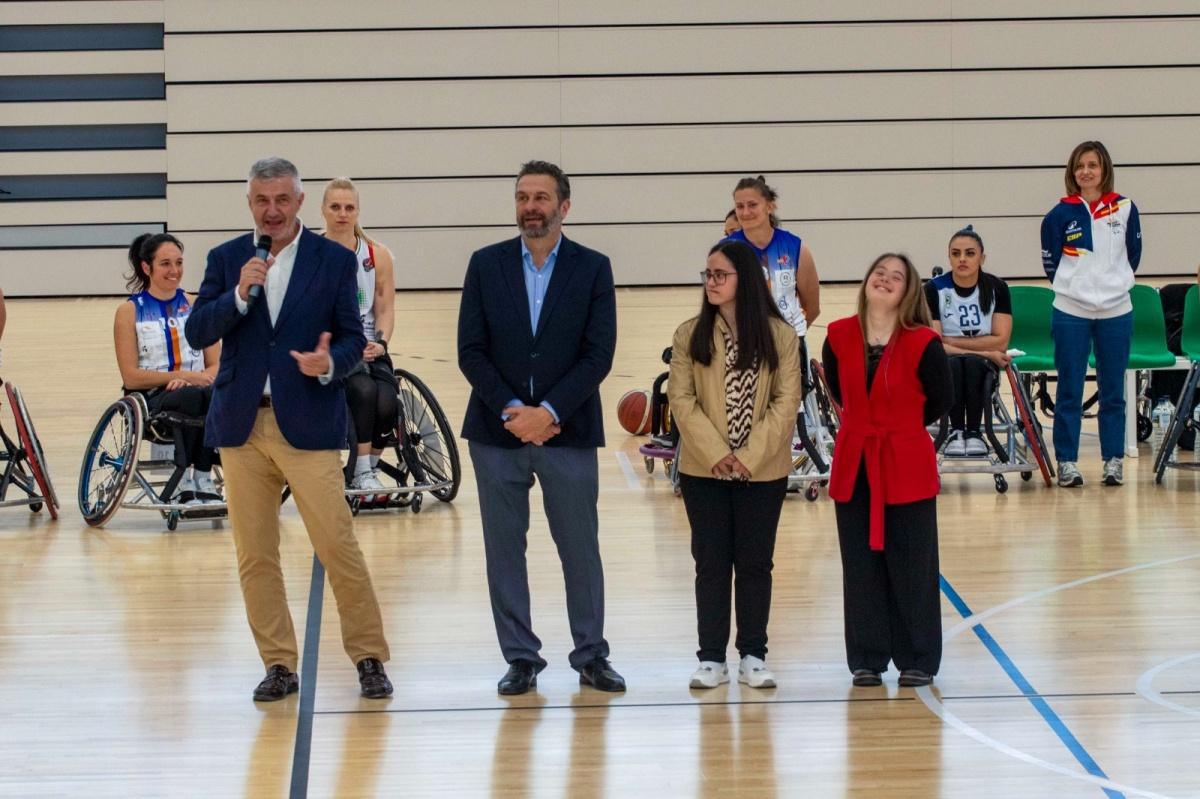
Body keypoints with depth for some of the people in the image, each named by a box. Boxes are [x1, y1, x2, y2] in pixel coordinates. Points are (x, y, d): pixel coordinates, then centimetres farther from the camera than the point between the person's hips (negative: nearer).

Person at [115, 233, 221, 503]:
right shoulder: (130, 311, 5)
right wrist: (181, 375, -14)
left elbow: (216, 366, 10)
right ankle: (183, 481, -27)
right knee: (193, 397, -37)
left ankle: (202, 480, -26)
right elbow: (131, 377, -3)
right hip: (151, 400, -3)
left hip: (196, 391, 3)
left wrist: (200, 377, -14)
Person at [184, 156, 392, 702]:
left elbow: (353, 337, 3)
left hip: (308, 425, -3)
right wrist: (239, 294, -16)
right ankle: (279, 666, 14)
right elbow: (197, 334, -1)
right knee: (254, 555, 5)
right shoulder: (226, 260, 8)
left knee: (338, 546, -7)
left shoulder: (334, 260, 3)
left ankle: (369, 658, 5)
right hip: (242, 425, 3)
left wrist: (331, 362, -19)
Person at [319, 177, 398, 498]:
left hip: (369, 348, 3)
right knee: (364, 390, -32)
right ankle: (362, 472, -19)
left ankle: (370, 467, 0)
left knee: (387, 403, -26)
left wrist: (380, 342, -14)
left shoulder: (378, 255, 8)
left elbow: (385, 308, 6)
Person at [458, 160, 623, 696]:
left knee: (581, 548, 3)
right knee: (504, 549, 4)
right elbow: (471, 351, 0)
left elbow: (598, 354, -5)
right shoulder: (486, 265, 5)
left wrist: (548, 412, -14)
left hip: (568, 430, -1)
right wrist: (513, 410, -12)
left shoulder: (593, 268, 2)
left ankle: (591, 657, 14)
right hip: (497, 431, 1)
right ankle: (520, 659, 12)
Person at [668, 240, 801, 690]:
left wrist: (750, 456, -13)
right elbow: (681, 399, -4)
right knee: (711, 563, 4)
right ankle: (711, 659, 9)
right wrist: (716, 453, -14)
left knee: (755, 563, 5)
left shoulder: (778, 335, -2)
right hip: (704, 471, 1)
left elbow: (787, 400, -5)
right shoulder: (690, 336, 1)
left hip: (763, 470, -1)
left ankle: (753, 657, 13)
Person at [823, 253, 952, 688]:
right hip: (854, 465, 3)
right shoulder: (839, 336, 1)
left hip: (906, 466, -3)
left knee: (912, 566, 2)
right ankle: (867, 660, 16)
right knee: (861, 566, 7)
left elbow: (941, 399, 2)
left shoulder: (921, 343, -10)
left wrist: (902, 426, 9)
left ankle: (918, 661, 11)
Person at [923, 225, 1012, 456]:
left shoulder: (996, 288, -5)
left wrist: (951, 341, -12)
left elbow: (1000, 341, -9)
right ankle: (956, 431, -22)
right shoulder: (934, 289, -9)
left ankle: (974, 431, -22)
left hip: (984, 364, 1)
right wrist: (984, 351, -19)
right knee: (954, 364, -35)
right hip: (945, 367, -1)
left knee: (972, 363, -34)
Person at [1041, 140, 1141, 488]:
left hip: (1116, 312, 1)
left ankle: (1113, 460, 13)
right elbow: (1050, 262, 6)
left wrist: (1113, 284, 13)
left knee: (1113, 391, 6)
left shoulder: (1125, 209, 2)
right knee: (1069, 391, 2)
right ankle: (1067, 462, 7)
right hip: (1070, 313, -1)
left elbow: (1133, 255, 12)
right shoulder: (1060, 214, -3)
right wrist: (1073, 287, 7)